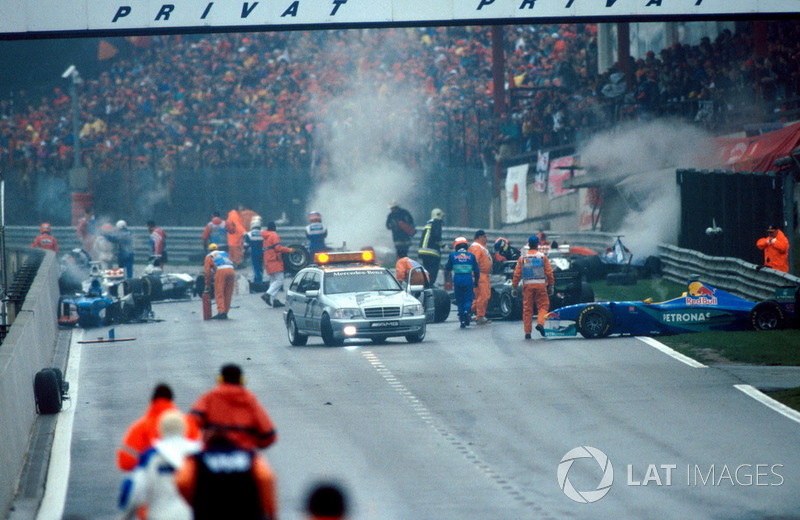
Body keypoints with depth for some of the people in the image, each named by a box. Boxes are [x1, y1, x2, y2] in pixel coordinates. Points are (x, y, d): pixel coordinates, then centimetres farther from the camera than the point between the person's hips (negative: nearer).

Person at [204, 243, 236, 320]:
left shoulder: (209, 256, 24)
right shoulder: (224, 254, 36)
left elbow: (207, 271, 19)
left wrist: (207, 285, 24)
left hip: (220, 271, -4)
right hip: (231, 270, 4)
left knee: (219, 294, -5)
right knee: (228, 294, 9)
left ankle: (221, 311, -19)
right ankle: (225, 313, 8)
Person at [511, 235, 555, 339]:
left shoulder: (522, 258, 4)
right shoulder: (542, 257, 1)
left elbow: (517, 273, 4)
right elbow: (549, 272, 2)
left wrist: (514, 287, 10)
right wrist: (551, 286, 10)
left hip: (527, 285, 2)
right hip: (541, 284, -2)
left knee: (527, 309, 6)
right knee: (543, 306, 8)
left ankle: (527, 332, 5)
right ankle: (540, 323, -17)